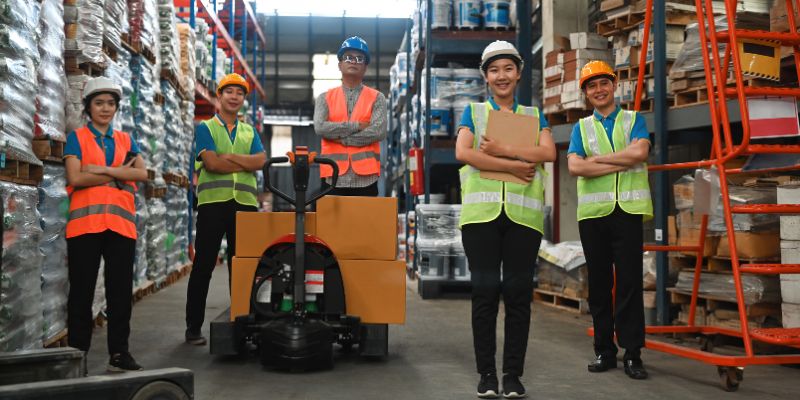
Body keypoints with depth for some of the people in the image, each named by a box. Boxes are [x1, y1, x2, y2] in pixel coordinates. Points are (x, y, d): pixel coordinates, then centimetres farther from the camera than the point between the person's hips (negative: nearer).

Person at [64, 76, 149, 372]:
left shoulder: (126, 140, 16)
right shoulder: (76, 138, 7)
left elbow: (142, 173, 0)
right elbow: (75, 178, -8)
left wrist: (101, 170, -9)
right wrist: (119, 174, -5)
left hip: (121, 223, 3)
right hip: (85, 221, -3)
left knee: (121, 290, 3)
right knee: (82, 290, 0)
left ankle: (119, 352, 9)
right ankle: (77, 353, 6)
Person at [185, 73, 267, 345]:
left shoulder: (250, 132, 18)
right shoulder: (205, 128, 8)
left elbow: (261, 160, -1)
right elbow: (212, 163, -9)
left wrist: (227, 156, -10)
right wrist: (246, 163, -4)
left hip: (245, 202, 3)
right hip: (213, 202, -3)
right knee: (203, 266, 0)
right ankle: (193, 328, 8)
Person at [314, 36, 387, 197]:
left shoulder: (377, 98, 7)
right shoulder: (325, 98, 11)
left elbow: (379, 131, -8)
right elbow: (320, 127, -7)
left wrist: (340, 137, -8)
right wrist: (357, 126, -9)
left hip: (365, 178, 0)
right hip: (334, 177, 1)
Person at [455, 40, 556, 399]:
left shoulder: (533, 115, 17)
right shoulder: (474, 112, 14)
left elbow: (548, 152, -2)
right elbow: (462, 152, -5)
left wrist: (501, 149, -10)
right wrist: (513, 166, -9)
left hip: (523, 214, 1)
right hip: (481, 211, -1)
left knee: (518, 292, 0)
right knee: (485, 291, -1)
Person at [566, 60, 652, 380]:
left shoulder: (634, 120, 11)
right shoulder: (581, 128, 13)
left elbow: (640, 151, -11)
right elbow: (574, 166, -5)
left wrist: (597, 159, -7)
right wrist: (622, 163, -8)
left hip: (628, 210, -2)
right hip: (593, 212, 2)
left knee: (629, 281, -4)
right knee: (599, 282, 5)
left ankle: (632, 353, 2)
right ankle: (604, 350, 13)